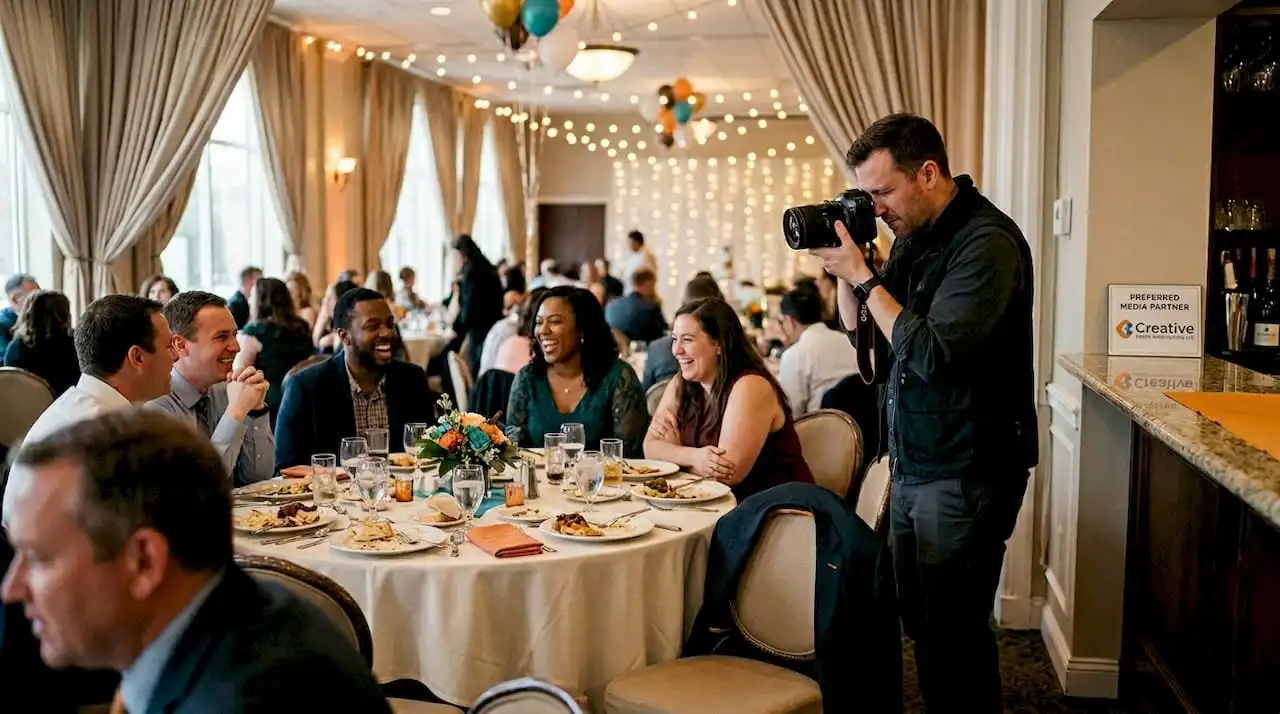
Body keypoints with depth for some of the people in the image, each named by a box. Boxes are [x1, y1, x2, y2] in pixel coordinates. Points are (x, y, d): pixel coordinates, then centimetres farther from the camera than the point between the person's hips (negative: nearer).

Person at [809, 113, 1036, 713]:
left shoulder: (987, 241, -16)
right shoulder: (913, 236, 11)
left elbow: (932, 354, -24)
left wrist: (862, 276, -18)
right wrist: (843, 267, 0)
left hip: (966, 475, -8)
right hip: (913, 467, 8)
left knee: (952, 631, 0)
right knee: (920, 620, 13)